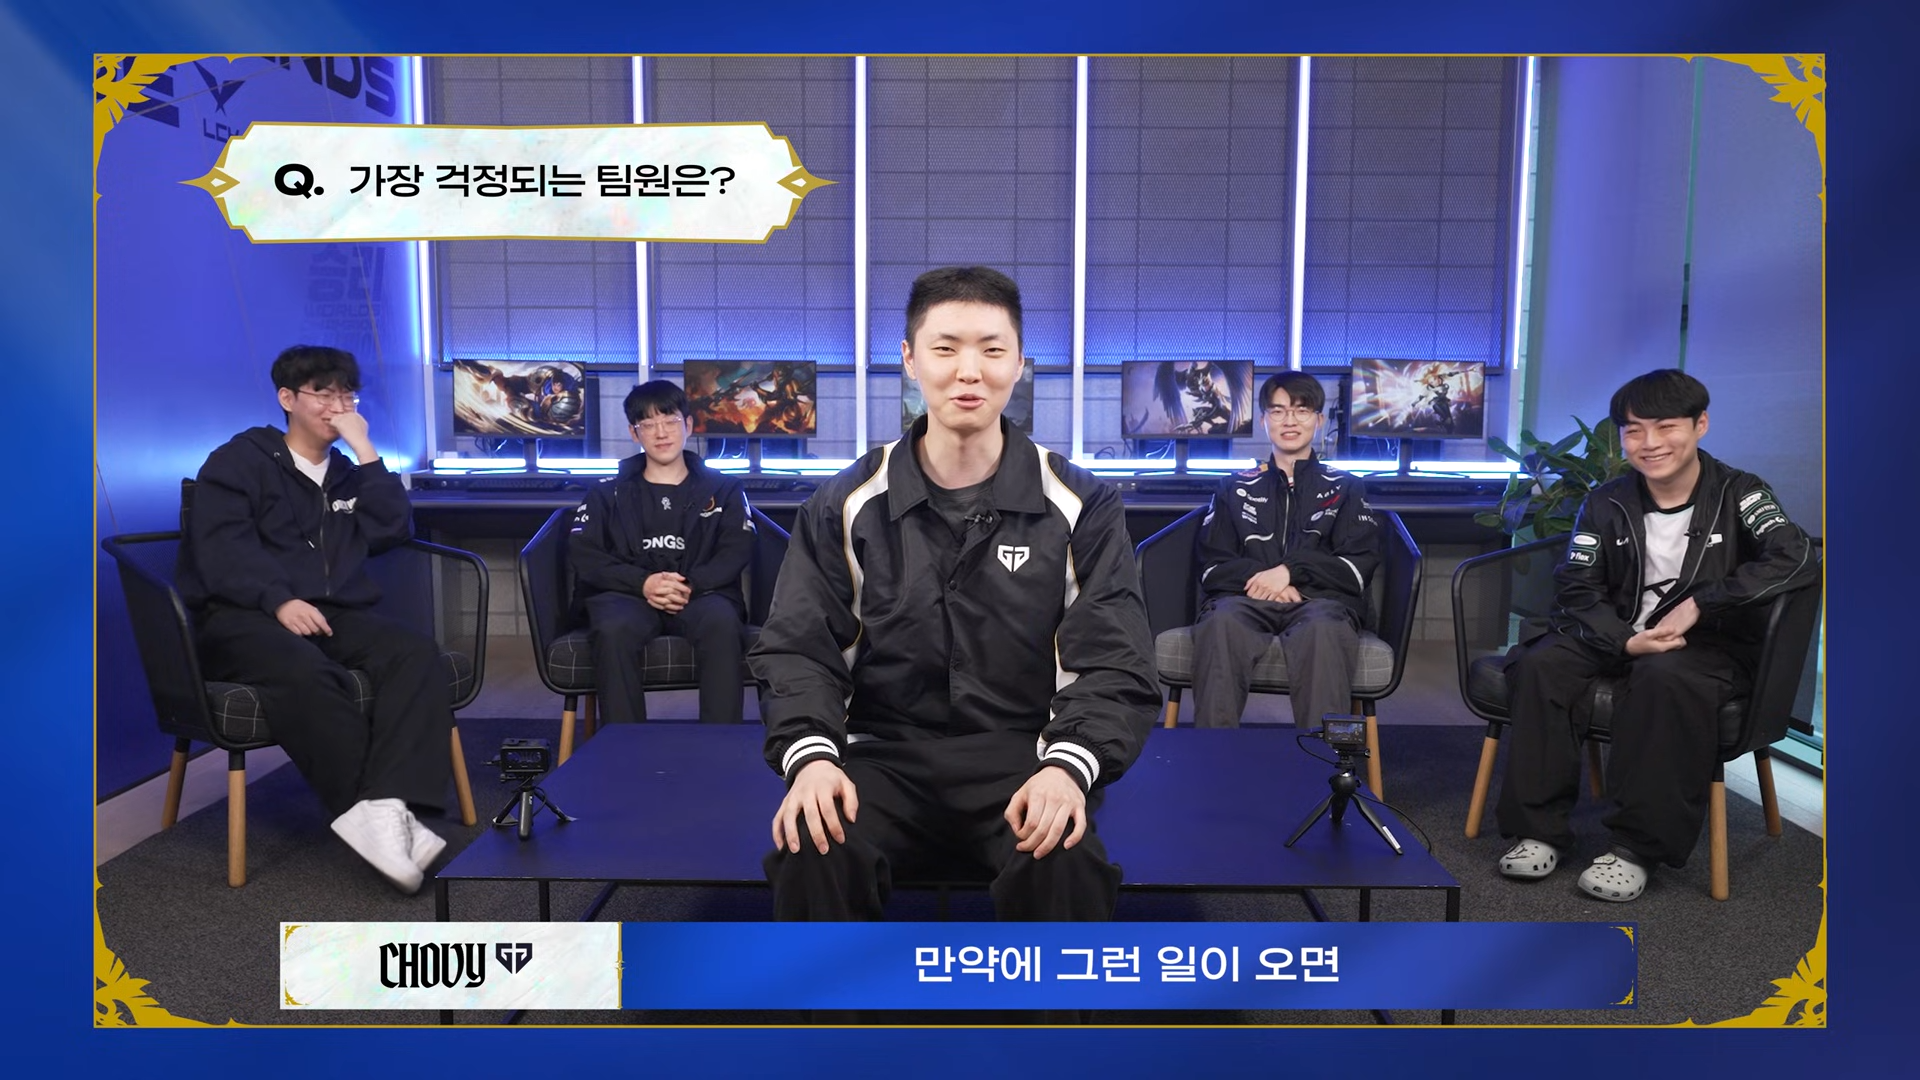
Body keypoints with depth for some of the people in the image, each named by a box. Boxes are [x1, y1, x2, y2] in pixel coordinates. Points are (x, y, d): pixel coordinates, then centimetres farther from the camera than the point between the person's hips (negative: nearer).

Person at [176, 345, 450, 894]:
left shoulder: (347, 472, 26)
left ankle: (386, 806, -43)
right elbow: (223, 547, -5)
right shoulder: (239, 461, 11)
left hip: (337, 616, 4)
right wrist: (279, 601, -23)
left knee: (416, 653, -28)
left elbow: (394, 530, 8)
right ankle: (370, 812, -37)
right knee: (305, 673, -39)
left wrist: (363, 448, 5)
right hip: (244, 616, -4)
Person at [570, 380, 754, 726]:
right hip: (628, 593, 1)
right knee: (613, 630, -37)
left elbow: (737, 551, 6)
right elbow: (583, 554, 6)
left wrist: (690, 585, -14)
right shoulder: (609, 493, 21)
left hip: (702, 593, 0)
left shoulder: (723, 488, 20)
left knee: (721, 624, -37)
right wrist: (643, 583, -13)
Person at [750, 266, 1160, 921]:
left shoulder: (1079, 505, 3)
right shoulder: (847, 505, 7)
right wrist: (810, 754, -16)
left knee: (1067, 867, -33)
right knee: (811, 858, -30)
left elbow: (1113, 666, -1)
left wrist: (1069, 767, -21)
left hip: (1024, 756, 0)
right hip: (885, 759, 1)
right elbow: (798, 651, 5)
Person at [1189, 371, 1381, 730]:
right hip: (1248, 598, 1)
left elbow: (1358, 568, 10)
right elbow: (1213, 568, 15)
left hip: (1320, 598, 0)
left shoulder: (1346, 487, 22)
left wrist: (1291, 570, -6)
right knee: (1221, 623, -38)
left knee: (1323, 630, -40)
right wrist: (1259, 576, -7)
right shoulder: (1236, 487, 25)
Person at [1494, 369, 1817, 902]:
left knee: (1663, 677, -37)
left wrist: (1698, 605, -28)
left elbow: (1795, 558, -22)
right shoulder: (1606, 502, 4)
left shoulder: (1738, 494, -5)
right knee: (1540, 665, -24)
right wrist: (1625, 640, -20)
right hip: (1619, 635, 4)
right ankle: (1539, 826, -16)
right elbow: (1576, 587, -1)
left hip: (1710, 645, -4)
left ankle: (1638, 846, -28)